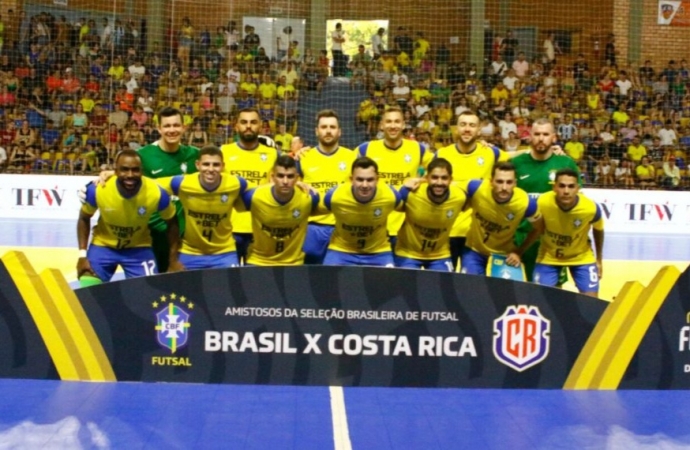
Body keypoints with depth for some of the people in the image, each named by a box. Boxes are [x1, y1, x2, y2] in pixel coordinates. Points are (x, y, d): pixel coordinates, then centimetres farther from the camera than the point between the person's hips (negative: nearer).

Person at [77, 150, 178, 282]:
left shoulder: (156, 193, -27)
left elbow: (172, 223, -7)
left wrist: (173, 260, -8)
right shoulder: (97, 190, -26)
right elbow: (84, 219, -5)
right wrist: (82, 254, -11)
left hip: (139, 248, 0)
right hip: (103, 245, 0)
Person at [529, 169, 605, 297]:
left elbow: (598, 230, -4)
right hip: (548, 257, 0)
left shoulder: (591, 208, -30)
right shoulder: (542, 203, -31)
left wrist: (599, 259, 5)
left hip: (581, 257, 0)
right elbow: (535, 230, -8)